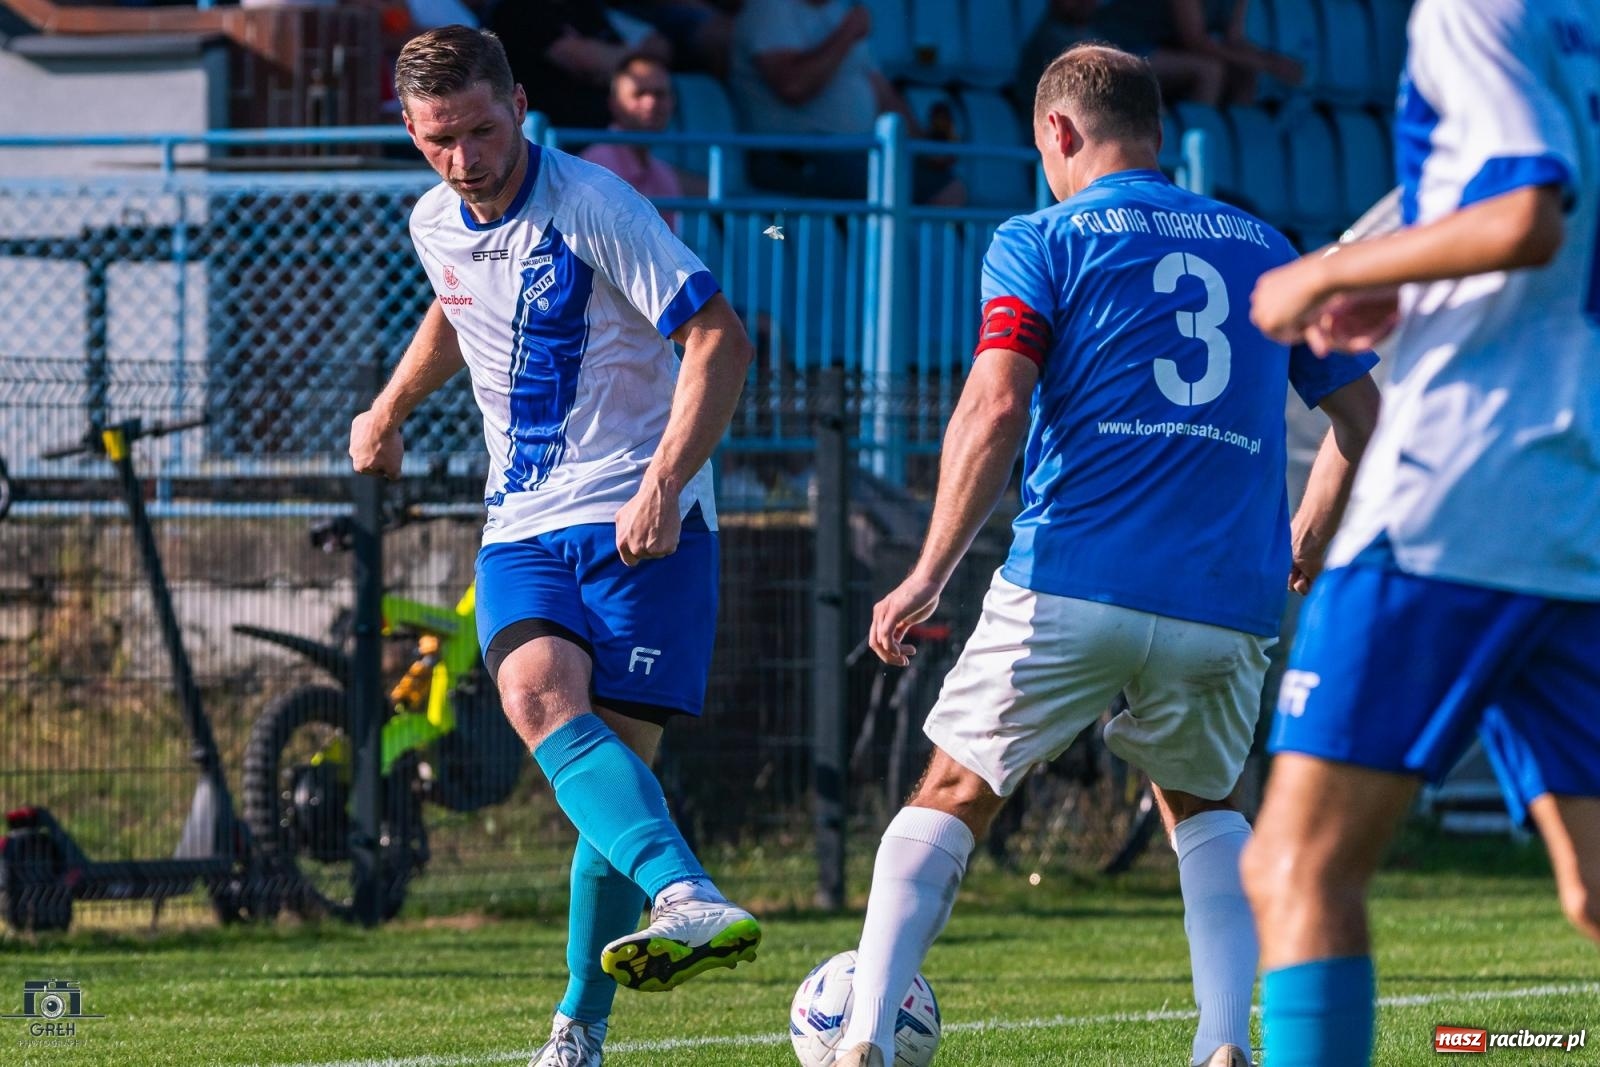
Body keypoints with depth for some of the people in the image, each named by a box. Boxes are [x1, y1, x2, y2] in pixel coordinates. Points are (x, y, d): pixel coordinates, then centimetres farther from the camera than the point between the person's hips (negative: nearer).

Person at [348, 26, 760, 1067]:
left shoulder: (596, 208, -13)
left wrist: (664, 482, -26)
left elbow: (720, 339, -18)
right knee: (540, 697, -25)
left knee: (618, 750, -11)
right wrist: (391, 406, 34)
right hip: (523, 527, 5)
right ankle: (690, 899, -44)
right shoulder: (436, 224, 8)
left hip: (641, 522, -5)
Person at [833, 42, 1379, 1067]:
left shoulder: (1043, 242, 5)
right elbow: (1365, 418, 19)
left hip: (1069, 586, -3)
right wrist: (1301, 553, 32)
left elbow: (995, 411, -9)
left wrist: (929, 577, -5)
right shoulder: (1263, 246, 17)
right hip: (1226, 606, 3)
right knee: (1205, 807, 26)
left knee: (952, 800, 11)